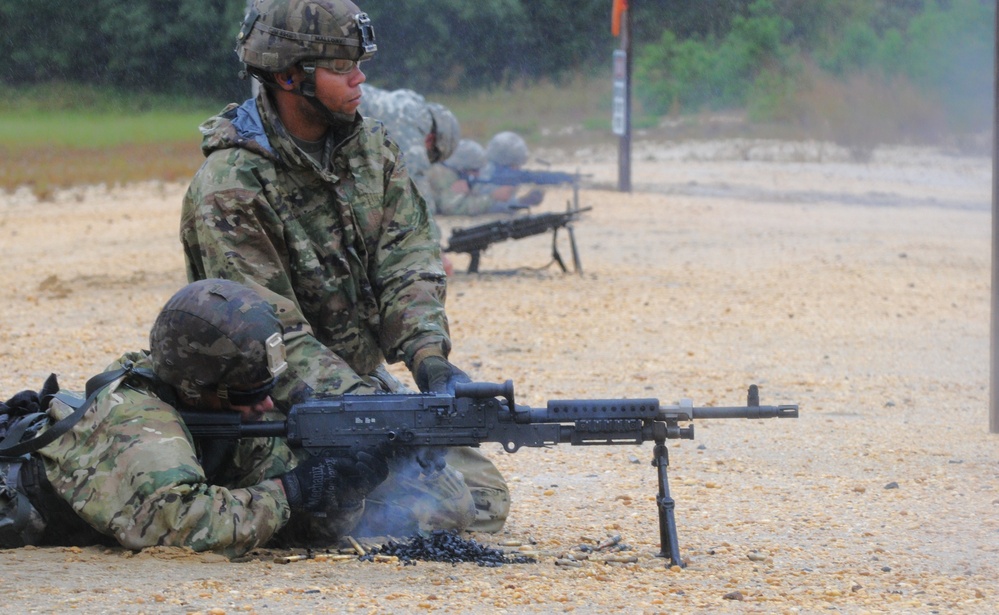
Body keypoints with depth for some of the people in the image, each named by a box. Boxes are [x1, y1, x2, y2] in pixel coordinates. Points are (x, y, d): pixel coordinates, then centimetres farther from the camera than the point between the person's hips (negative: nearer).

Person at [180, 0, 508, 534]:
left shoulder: (371, 148, 2)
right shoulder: (228, 190, -22)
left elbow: (407, 265, -3)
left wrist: (430, 358, -22)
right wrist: (362, 407, -35)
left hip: (365, 379, 8)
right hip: (281, 406, -8)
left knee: (482, 500, 1)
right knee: (434, 508, -22)